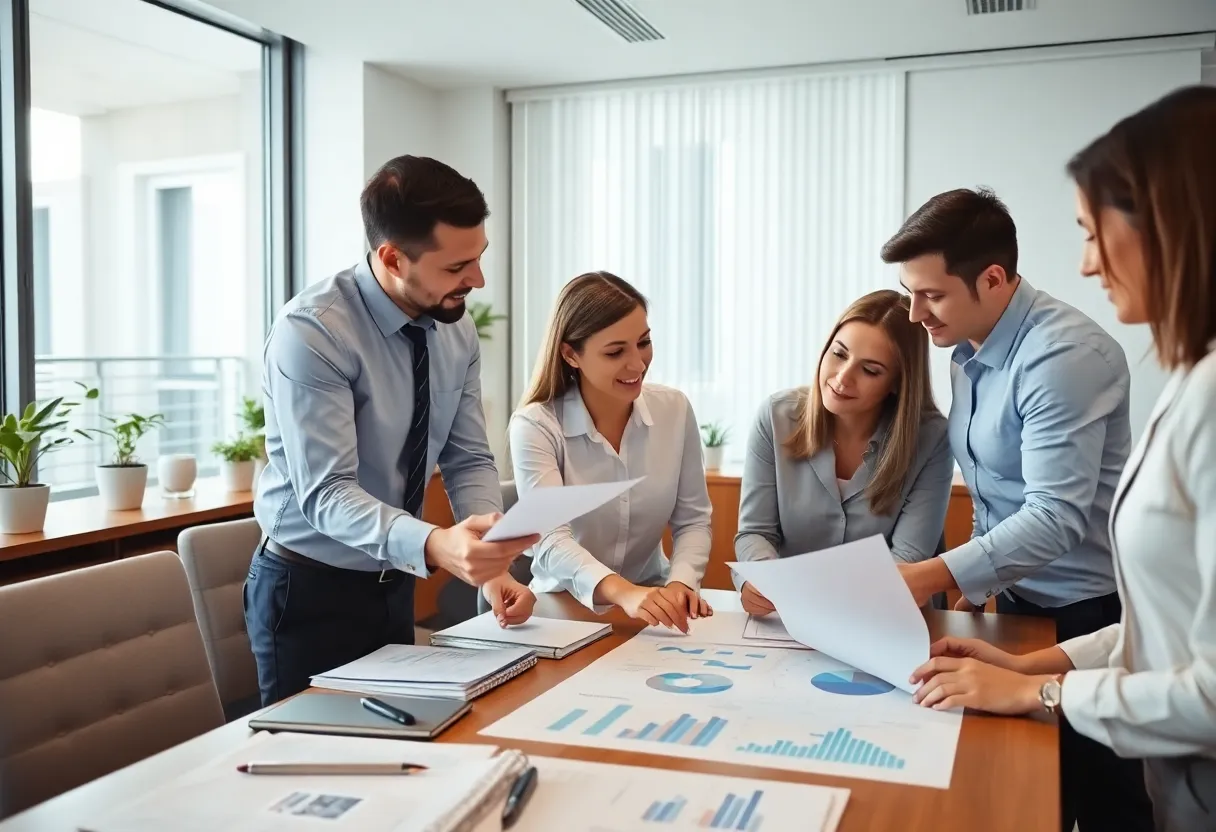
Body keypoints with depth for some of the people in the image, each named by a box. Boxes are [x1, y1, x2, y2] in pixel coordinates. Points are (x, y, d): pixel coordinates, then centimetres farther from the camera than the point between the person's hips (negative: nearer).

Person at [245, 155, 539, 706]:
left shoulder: (457, 330, -4)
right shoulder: (310, 332, -24)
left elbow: (469, 461, -1)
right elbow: (327, 494, -29)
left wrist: (492, 565, -17)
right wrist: (435, 546, -45)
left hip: (395, 585, 6)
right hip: (310, 592, -6)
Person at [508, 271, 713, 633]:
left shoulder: (674, 410, -2)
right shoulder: (535, 425, -14)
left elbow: (692, 520, 2)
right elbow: (550, 539, -25)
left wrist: (681, 583, -18)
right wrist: (622, 592, -42)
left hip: (652, 606, 3)